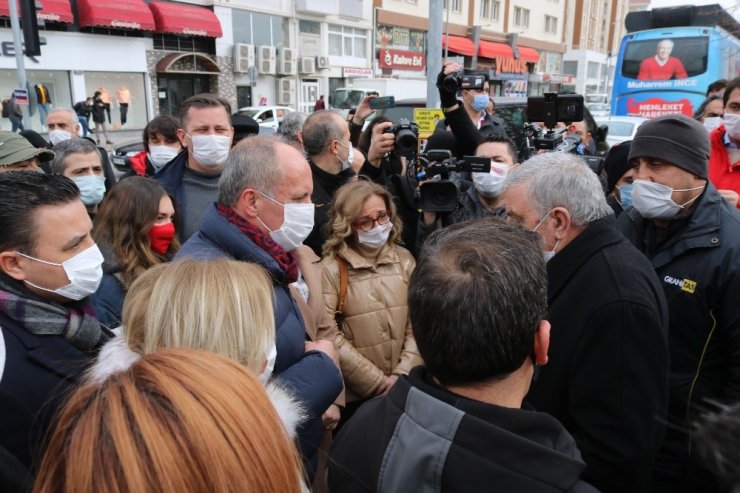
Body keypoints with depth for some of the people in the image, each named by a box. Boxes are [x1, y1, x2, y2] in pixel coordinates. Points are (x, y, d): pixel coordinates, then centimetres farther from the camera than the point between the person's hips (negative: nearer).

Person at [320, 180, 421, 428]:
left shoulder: (404, 259, 2)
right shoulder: (331, 268, -11)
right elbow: (330, 336, -15)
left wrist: (402, 376, -10)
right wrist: (379, 382, -13)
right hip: (354, 394, -3)